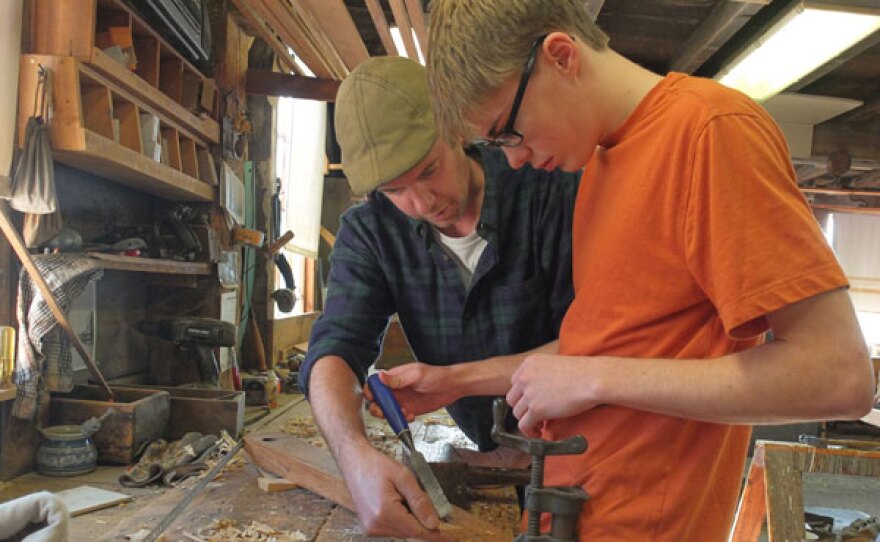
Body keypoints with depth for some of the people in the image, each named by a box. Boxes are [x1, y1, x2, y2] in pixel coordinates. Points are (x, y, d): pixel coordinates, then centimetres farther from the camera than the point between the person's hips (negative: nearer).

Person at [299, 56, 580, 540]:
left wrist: (458, 379, -27)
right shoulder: (369, 231, -12)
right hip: (484, 456, 2)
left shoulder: (550, 191, -22)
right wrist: (354, 453, -43)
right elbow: (333, 352, -22)